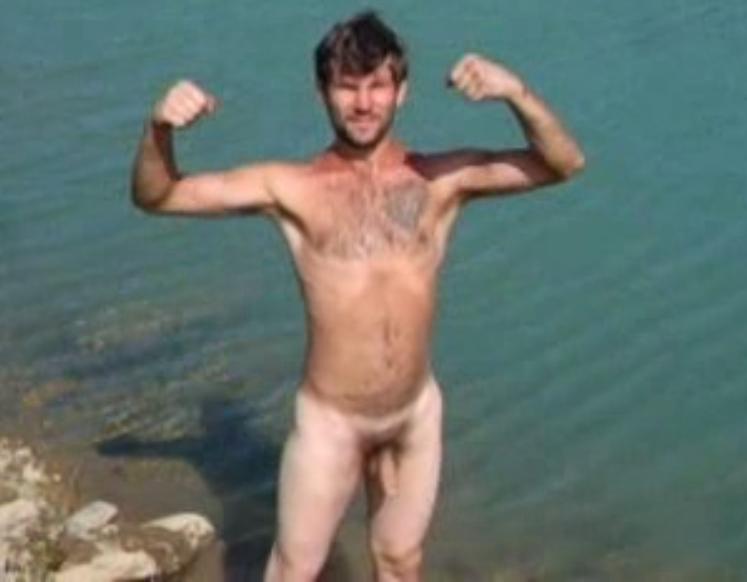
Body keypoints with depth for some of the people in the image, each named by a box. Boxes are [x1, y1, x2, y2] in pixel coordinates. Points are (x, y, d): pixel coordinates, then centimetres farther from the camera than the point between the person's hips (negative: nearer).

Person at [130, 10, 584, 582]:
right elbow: (155, 196, -10)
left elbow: (565, 164, -12)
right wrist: (160, 127, -31)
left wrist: (518, 94, -29)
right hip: (330, 420, -2)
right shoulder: (290, 187, -9)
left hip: (418, 413, 2)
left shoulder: (442, 179, -5)